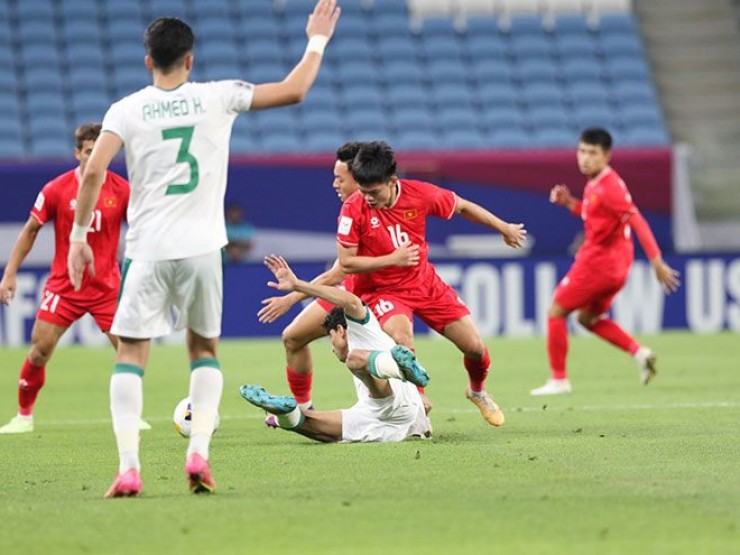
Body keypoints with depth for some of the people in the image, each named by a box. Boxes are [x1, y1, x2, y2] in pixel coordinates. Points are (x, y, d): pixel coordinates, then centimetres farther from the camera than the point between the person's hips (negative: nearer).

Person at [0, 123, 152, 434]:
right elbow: (31, 230, 5)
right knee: (40, 350, -4)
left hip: (107, 286, 0)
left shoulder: (122, 190, -5)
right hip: (64, 284, 0)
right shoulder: (56, 190, -5)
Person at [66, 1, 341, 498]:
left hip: (149, 251, -1)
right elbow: (294, 90, 6)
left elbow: (94, 171, -10)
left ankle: (128, 466, -9)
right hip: (202, 248, 1)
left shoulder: (127, 110, 0)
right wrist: (317, 42, 20)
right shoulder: (217, 98, 2)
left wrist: (79, 234, -2)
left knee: (131, 354, 6)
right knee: (205, 350, 18)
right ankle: (199, 452, -1)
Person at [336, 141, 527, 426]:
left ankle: (477, 391, 36)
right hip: (382, 290, -3)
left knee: (475, 346, 2)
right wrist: (392, 259, -26)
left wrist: (504, 228, 14)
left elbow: (462, 207, 3)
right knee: (401, 338, -34)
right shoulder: (354, 209, -20)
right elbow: (346, 263, -15)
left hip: (425, 283, 3)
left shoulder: (420, 194, -15)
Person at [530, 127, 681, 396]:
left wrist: (656, 262, -31)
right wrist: (569, 203, 8)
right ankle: (638, 352, 7)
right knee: (588, 317, 22)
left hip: (597, 262, -10)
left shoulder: (609, 187, -20)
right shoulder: (594, 184, 9)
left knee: (556, 311, 1)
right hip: (613, 264, 10)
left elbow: (637, 221, -25)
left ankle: (558, 379, 6)